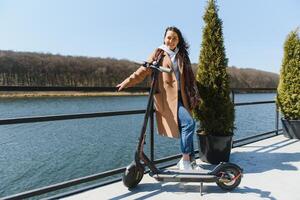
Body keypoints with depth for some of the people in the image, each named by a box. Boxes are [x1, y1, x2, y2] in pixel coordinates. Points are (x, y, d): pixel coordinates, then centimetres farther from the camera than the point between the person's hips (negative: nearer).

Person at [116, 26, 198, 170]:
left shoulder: (181, 55, 16)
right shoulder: (159, 53, 2)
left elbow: (189, 76, 18)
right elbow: (144, 70, -3)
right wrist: (127, 82, -8)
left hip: (180, 97, 6)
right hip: (166, 97, -6)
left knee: (185, 126, 6)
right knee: (189, 123, -17)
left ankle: (185, 161, 23)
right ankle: (185, 160, -2)